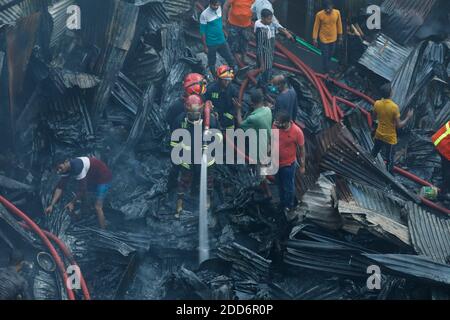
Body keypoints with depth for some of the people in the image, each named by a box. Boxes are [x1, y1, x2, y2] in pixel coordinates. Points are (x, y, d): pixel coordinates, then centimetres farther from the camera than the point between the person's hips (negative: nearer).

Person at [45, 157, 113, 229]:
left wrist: (72, 203, -15)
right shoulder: (66, 169, -8)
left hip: (104, 178, -9)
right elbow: (60, 187, -6)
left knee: (98, 207, -14)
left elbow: (82, 189, -29)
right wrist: (51, 205, -12)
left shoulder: (77, 167, -34)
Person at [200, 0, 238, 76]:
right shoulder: (204, 15, -21)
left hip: (222, 41, 5)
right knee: (212, 62, 13)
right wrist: (205, 46, -12)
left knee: (230, 58, 11)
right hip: (211, 44, -5)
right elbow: (202, 32, -15)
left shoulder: (219, 8, -4)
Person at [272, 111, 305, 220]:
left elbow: (302, 149, -13)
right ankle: (282, 203, 48)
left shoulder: (297, 131, -27)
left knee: (288, 187, 14)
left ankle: (288, 208, 37)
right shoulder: (275, 125, -16)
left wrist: (302, 166, -7)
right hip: (276, 161, 4)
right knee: (280, 185, 25)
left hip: (288, 164, -4)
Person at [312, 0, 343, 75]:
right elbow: (316, 27, -10)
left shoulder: (337, 13, -11)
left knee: (330, 55, 19)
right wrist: (314, 39, -8)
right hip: (324, 39, -3)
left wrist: (340, 36, 8)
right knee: (325, 56, 1)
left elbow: (339, 25, 2)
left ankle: (327, 68, 42)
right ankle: (326, 72, 14)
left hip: (333, 39, 4)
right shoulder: (319, 15, -20)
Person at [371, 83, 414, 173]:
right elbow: (399, 126, -21)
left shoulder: (377, 104, -12)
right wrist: (408, 117, -9)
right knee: (389, 160, 11)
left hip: (379, 135, 5)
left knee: (373, 154, 27)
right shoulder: (394, 107, -27)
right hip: (389, 138, -5)